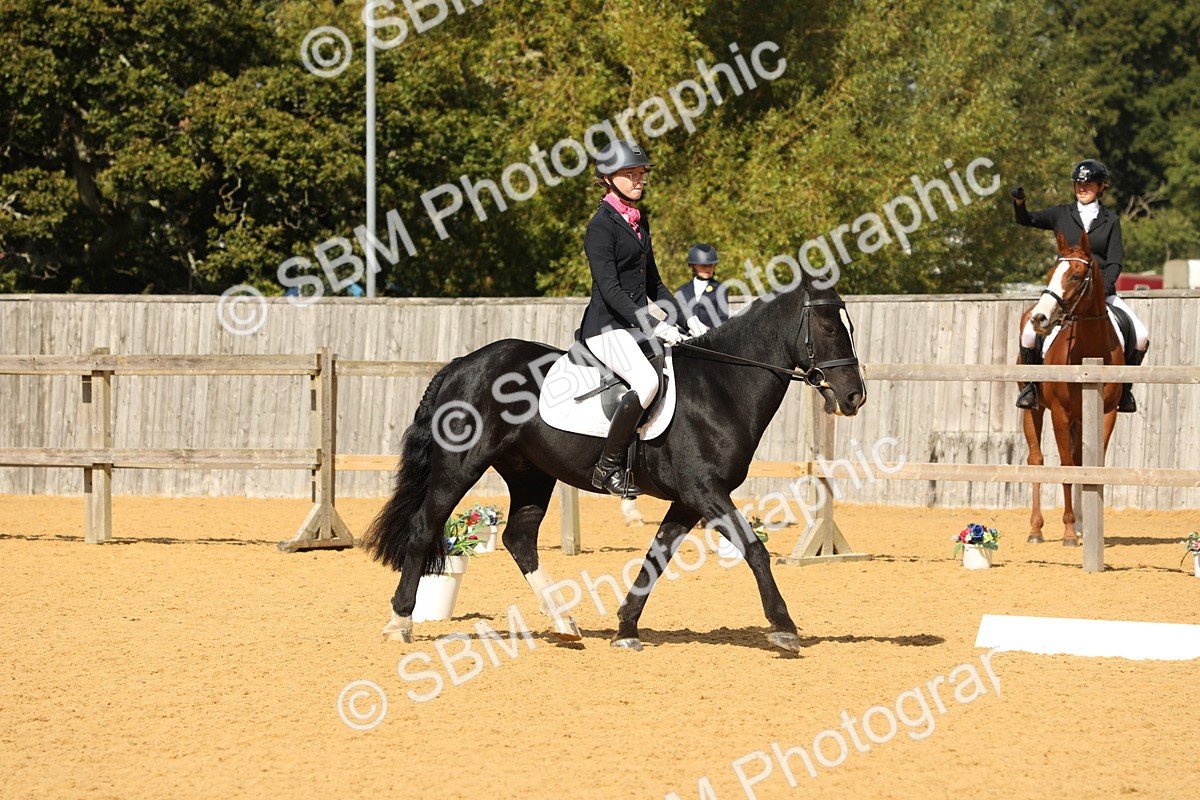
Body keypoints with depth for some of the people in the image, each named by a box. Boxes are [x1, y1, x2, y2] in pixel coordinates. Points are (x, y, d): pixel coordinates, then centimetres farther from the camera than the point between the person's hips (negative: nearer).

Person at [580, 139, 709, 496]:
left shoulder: (639, 221, 16)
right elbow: (610, 289, -19)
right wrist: (654, 326, -25)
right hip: (606, 326, -9)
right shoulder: (602, 225, -11)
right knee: (647, 381, -32)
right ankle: (608, 467, -24)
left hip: (638, 325, 9)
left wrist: (686, 320, 12)